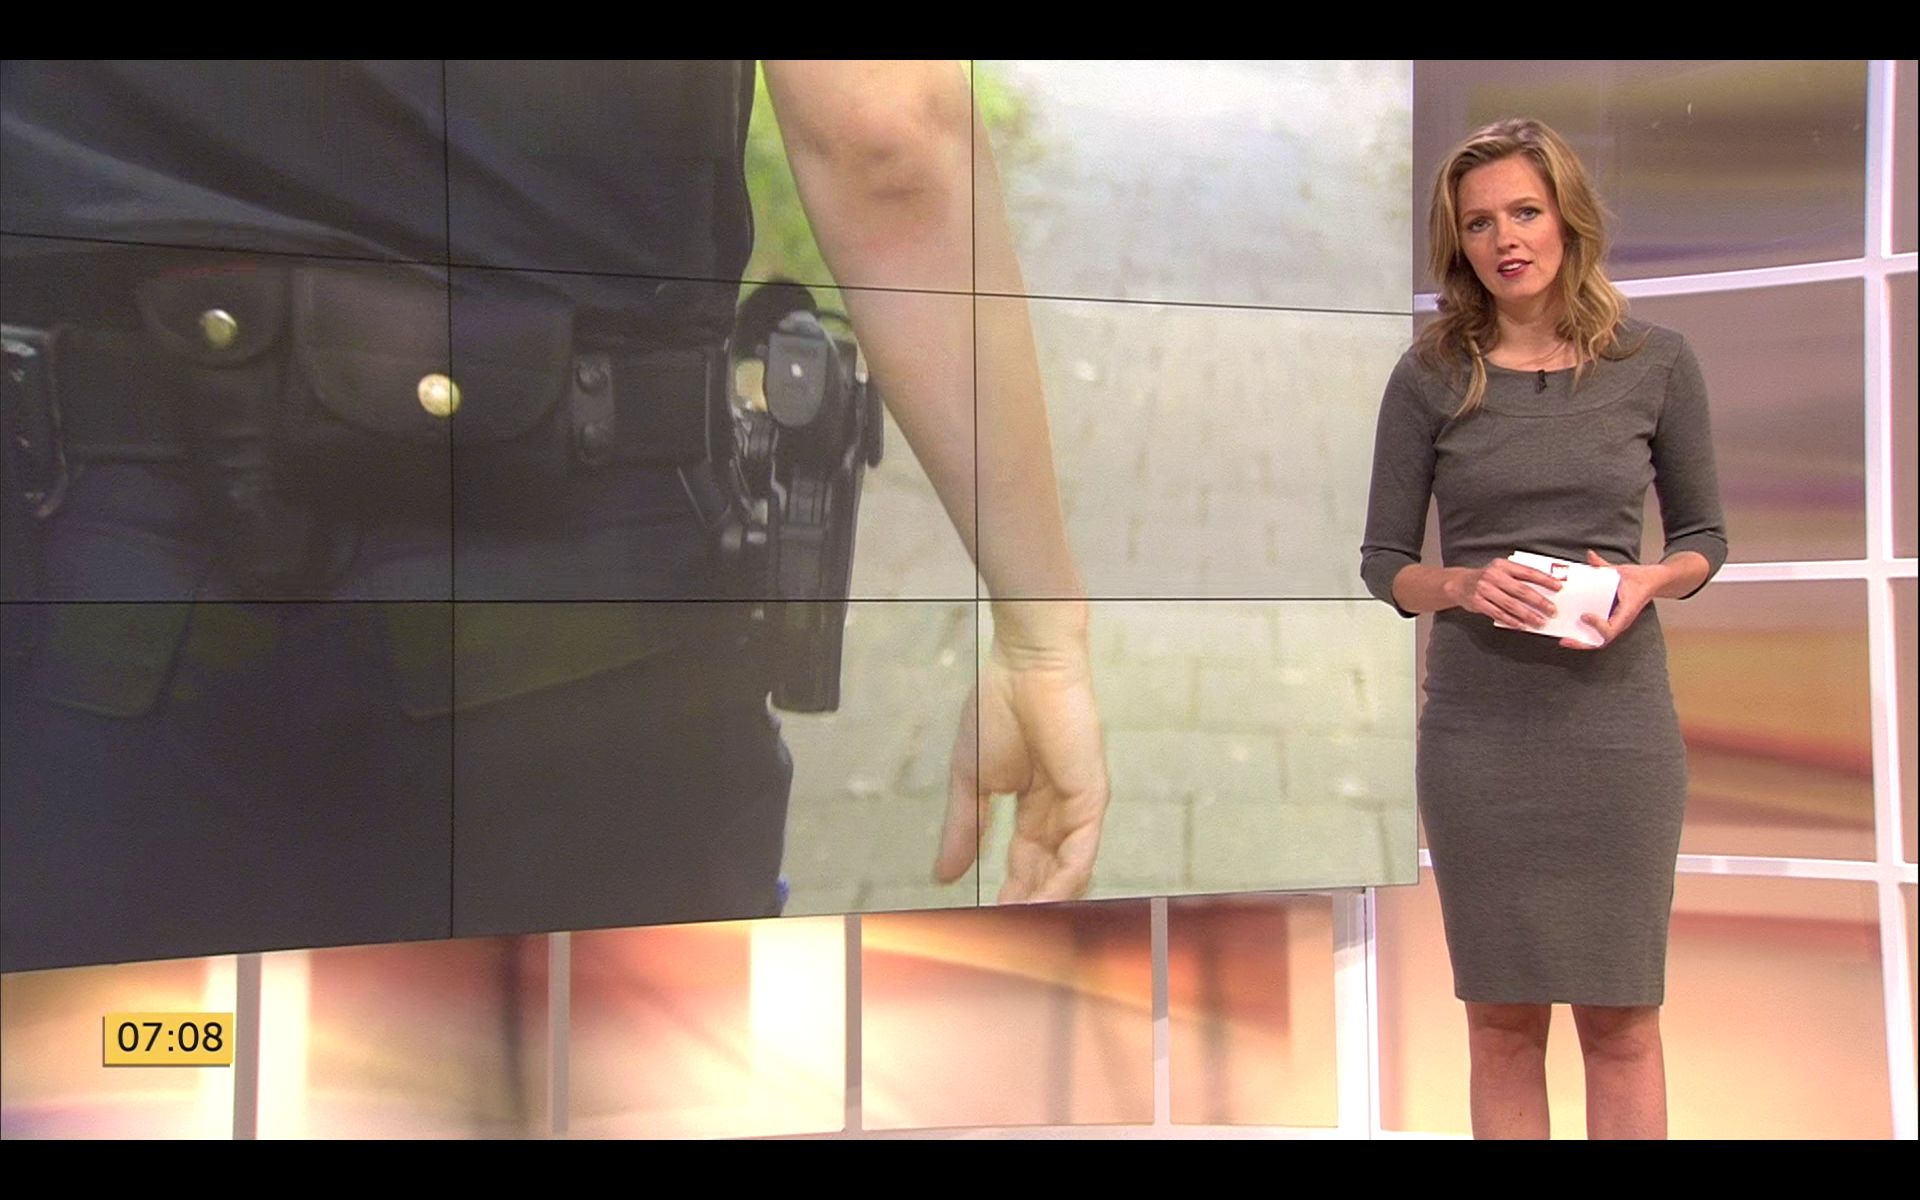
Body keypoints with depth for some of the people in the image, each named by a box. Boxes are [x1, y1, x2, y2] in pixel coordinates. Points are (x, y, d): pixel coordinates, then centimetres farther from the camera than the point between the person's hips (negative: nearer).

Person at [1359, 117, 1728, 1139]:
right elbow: (1383, 562, 4)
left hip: (1617, 718, 0)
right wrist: (1461, 585, -16)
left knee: (1620, 1017, 6)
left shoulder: (1656, 363, 1)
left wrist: (1652, 581, -12)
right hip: (1478, 725, 0)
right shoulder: (1430, 377, 0)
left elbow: (1704, 536, 10)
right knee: (1502, 1018, 7)